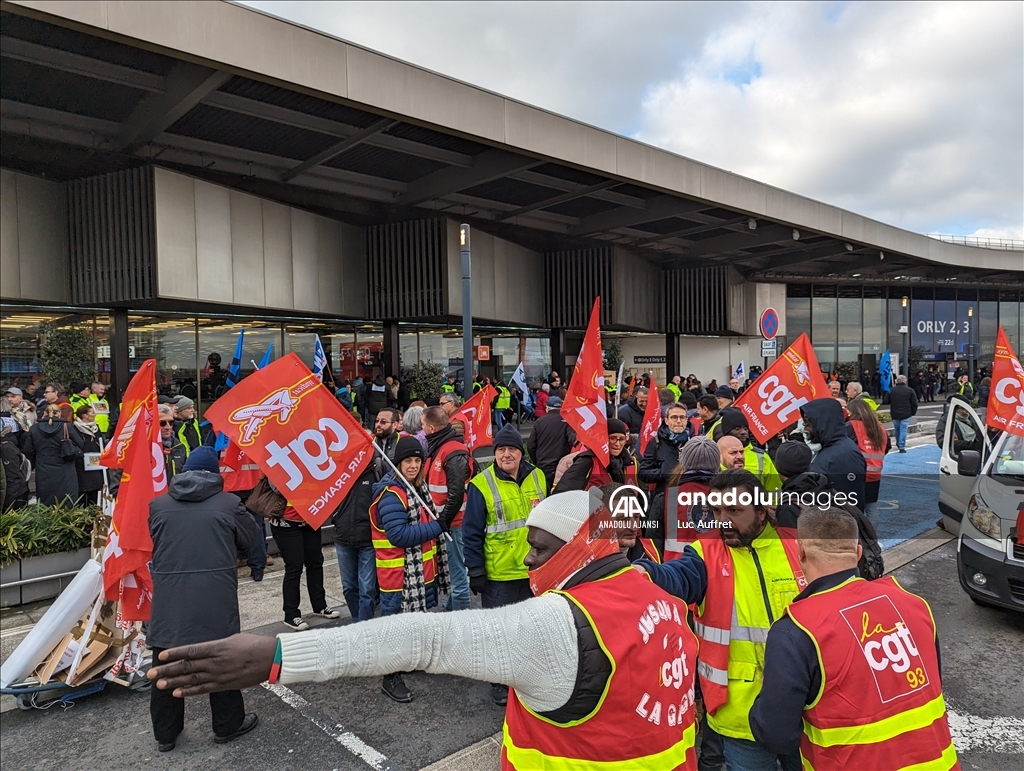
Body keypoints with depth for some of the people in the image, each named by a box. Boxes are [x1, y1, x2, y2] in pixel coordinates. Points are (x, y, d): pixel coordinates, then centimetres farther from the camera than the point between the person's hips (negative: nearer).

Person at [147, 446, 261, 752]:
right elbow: (249, 538, 10)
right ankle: (228, 724, 26)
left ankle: (165, 733, 28)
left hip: (168, 597, 3)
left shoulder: (158, 504, 6)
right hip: (216, 596, -2)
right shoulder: (229, 503, -1)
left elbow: (156, 544, 16)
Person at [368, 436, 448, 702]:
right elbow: (399, 535, -28)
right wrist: (436, 527, -24)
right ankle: (391, 677, 15)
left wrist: (436, 525, 3)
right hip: (398, 573, -9)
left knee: (415, 617, 23)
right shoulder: (391, 495, -22)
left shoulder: (417, 487, 8)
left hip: (420, 571, 9)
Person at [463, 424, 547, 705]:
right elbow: (472, 533, -10)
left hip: (536, 571, 4)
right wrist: (476, 571, -11)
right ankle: (500, 683, 29)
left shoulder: (537, 477, 1)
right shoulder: (482, 485, -13)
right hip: (498, 575, -4)